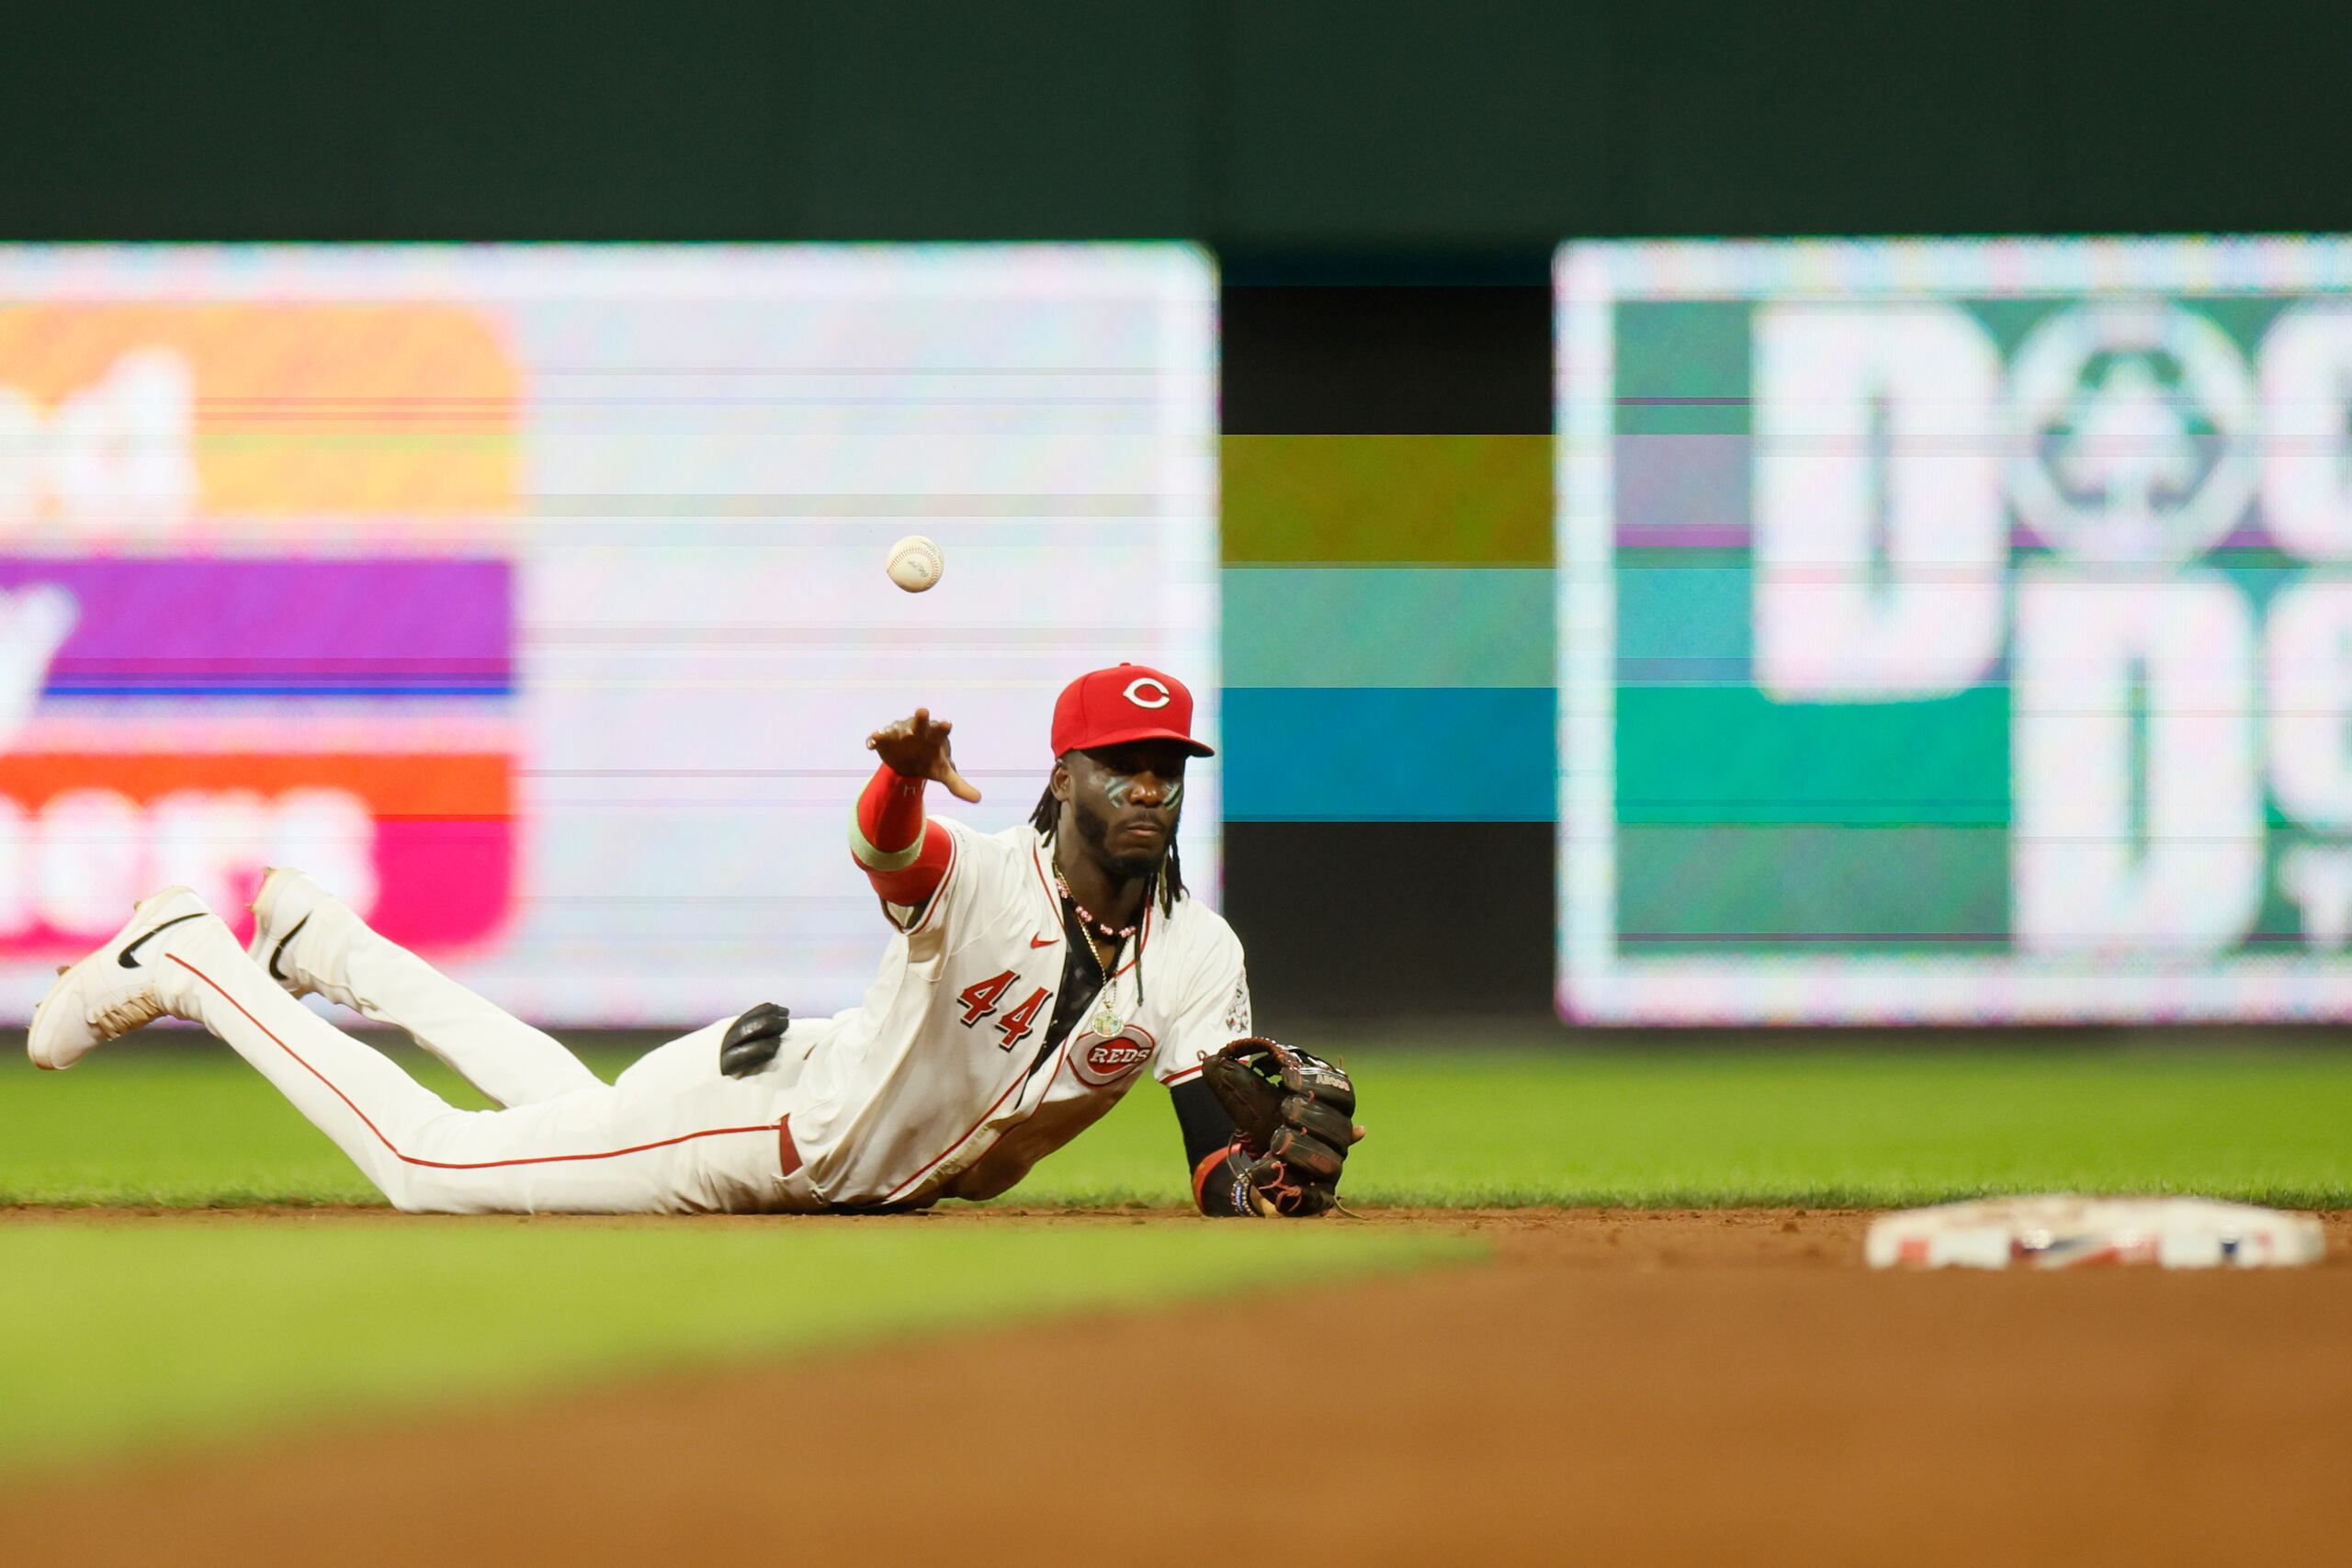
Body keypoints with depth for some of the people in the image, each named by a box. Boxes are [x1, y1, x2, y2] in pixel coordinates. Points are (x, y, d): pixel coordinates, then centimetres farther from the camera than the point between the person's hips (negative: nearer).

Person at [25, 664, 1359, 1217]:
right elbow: (888, 848, -57)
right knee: (425, 1161, 0)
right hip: (769, 1110, -7)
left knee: (574, 1112, 31)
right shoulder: (984, 880, -33)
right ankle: (188, 962, 19)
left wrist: (1281, 1160, -40)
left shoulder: (1198, 958, -14)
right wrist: (906, 774, -81)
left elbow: (1222, 1173, -16)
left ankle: (331, 949, 52)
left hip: (884, 1182, 7)